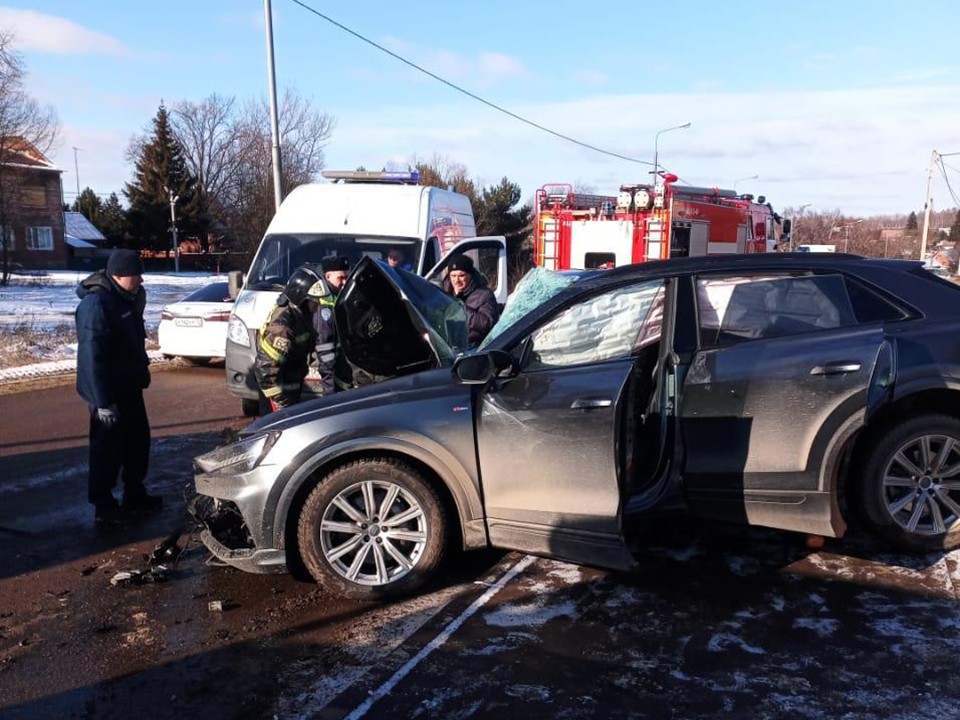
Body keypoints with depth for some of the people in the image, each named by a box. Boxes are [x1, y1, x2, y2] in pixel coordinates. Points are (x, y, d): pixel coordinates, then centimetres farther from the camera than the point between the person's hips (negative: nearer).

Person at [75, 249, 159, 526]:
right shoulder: (96, 304, -22)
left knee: (138, 441, 17)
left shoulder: (126, 299, 8)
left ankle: (135, 495, 31)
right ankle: (104, 508, 12)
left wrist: (141, 375, 18)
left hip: (129, 387, 10)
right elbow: (93, 356, -26)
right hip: (108, 392, -10)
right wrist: (103, 402, -26)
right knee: (108, 449, 0)